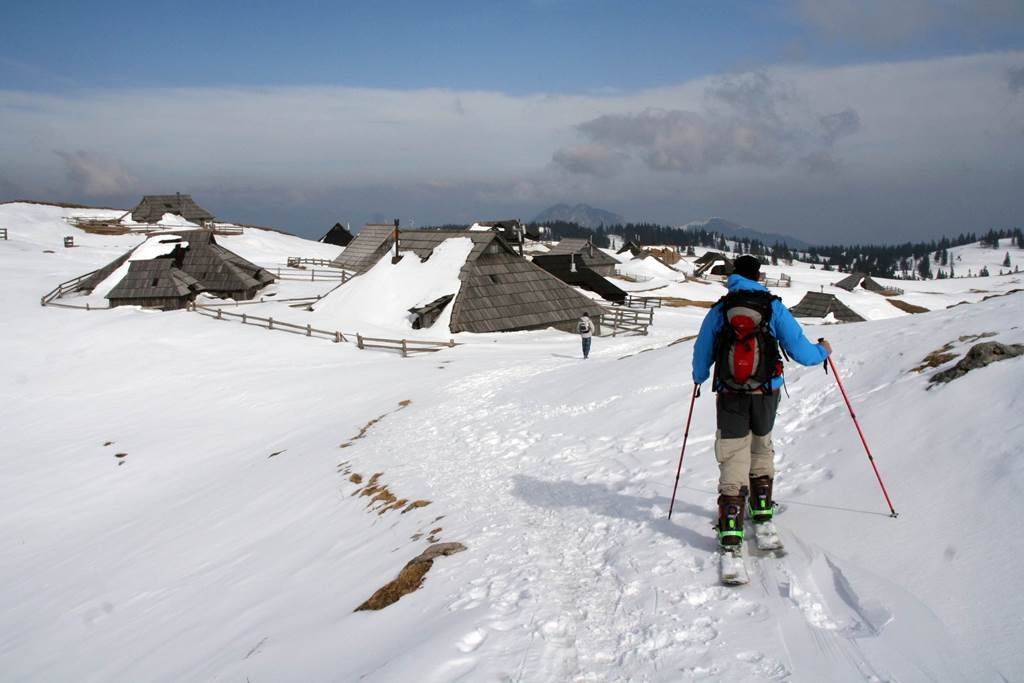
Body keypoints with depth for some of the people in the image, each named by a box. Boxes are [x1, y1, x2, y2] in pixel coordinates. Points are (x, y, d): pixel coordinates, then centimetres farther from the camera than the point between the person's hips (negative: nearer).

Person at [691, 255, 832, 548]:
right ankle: (762, 509, 33)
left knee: (733, 457, 0)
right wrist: (822, 351, 18)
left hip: (730, 395, 0)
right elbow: (798, 349, -4)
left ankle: (731, 527, -11)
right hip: (766, 393, 1)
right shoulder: (773, 307, -1)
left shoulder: (719, 309, 3)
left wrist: (699, 378, 32)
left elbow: (702, 352, 11)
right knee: (761, 448, 24)